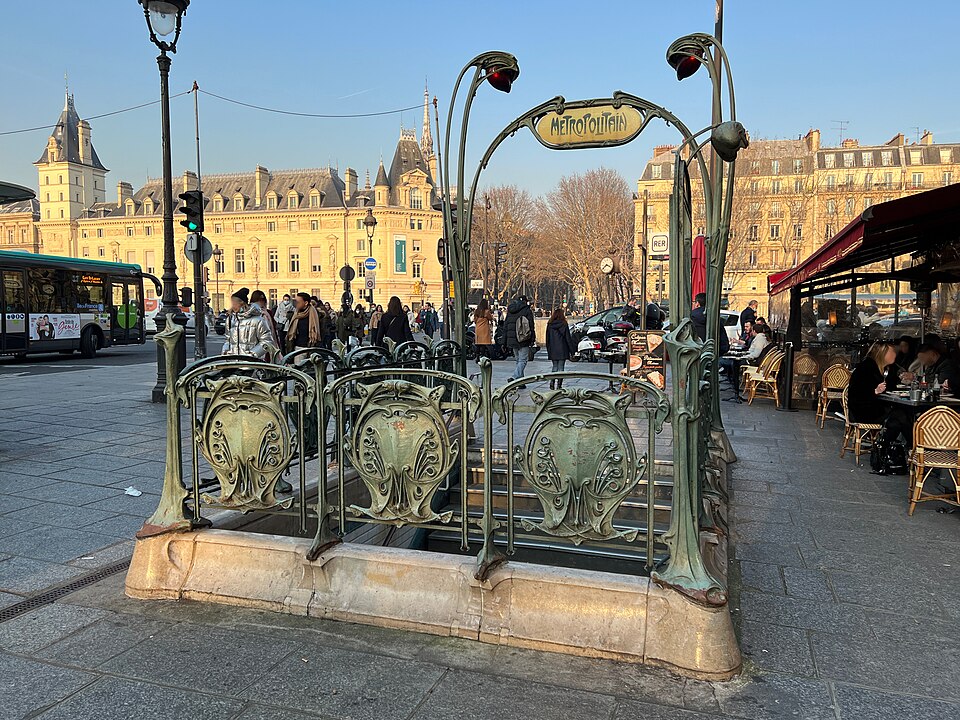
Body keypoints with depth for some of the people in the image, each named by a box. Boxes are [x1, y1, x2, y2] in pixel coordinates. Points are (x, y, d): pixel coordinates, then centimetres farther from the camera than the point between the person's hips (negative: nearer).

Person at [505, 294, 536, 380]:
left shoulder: (510, 311, 13)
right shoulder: (527, 310, -5)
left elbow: (505, 326, 14)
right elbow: (531, 326, -8)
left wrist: (504, 342, 17)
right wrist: (533, 340, -5)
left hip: (512, 340, 6)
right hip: (524, 341, -6)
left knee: (519, 360, 16)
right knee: (523, 360, -5)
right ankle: (514, 377, -23)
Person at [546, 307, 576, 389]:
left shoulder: (549, 325, 1)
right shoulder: (564, 324, -9)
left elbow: (547, 339, 6)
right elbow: (568, 338, -6)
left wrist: (549, 350, 15)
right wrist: (572, 351, 0)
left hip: (552, 351, 3)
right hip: (562, 350, -3)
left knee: (555, 367, 15)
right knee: (560, 368, 2)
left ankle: (552, 381, -3)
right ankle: (559, 385, 0)